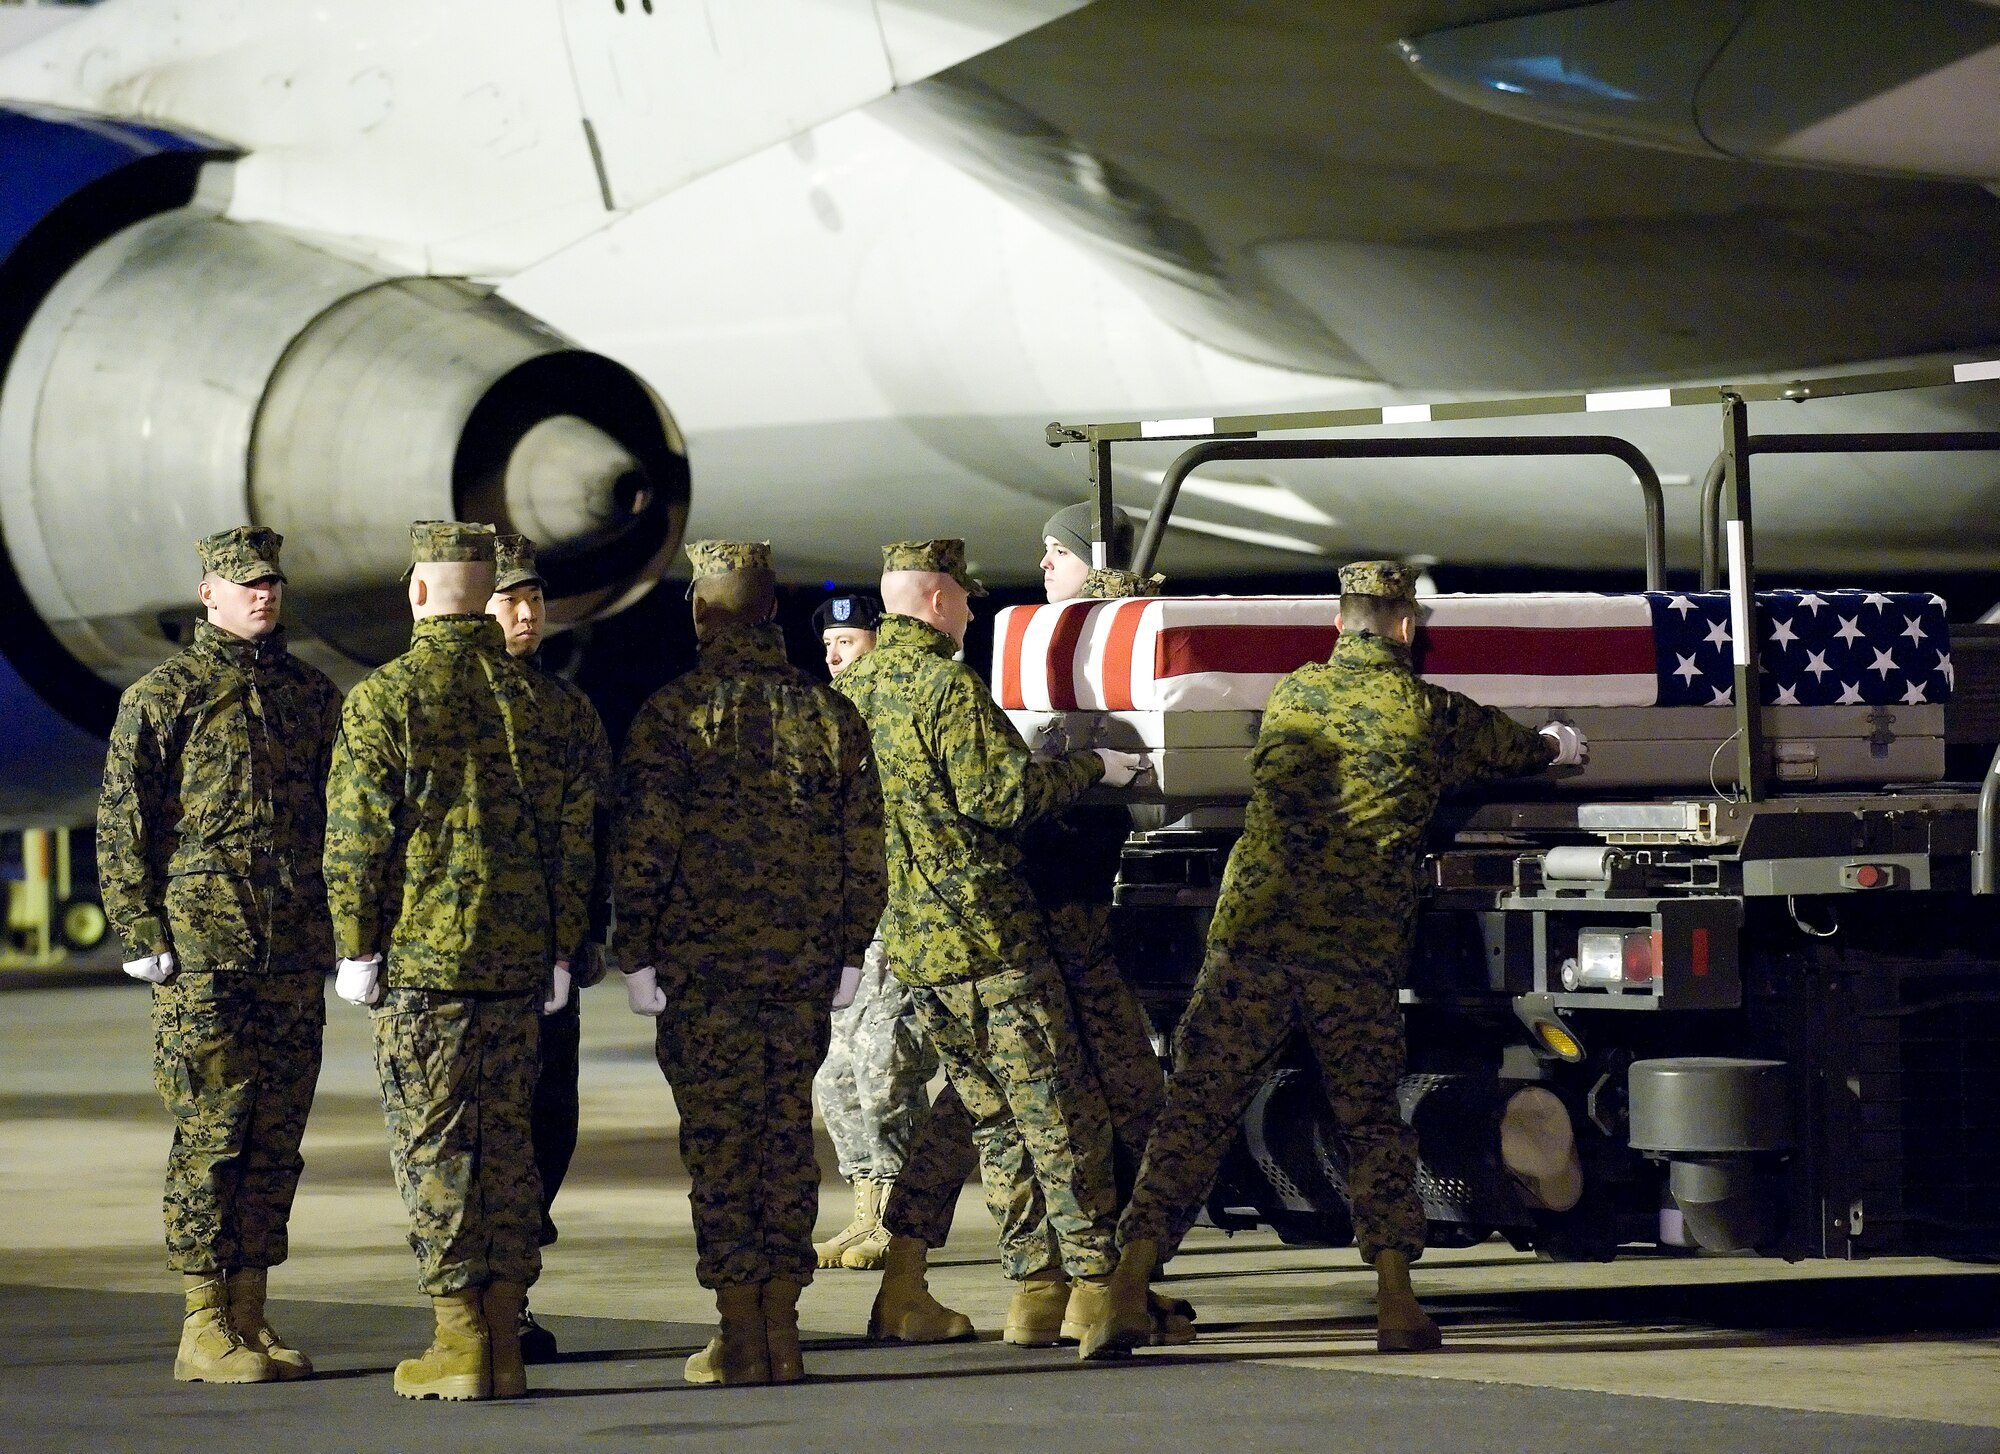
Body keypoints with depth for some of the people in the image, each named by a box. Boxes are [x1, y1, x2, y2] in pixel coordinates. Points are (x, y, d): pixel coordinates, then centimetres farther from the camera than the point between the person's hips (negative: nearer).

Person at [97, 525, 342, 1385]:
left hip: (295, 958, 5)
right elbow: (121, 822, -3)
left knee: (276, 1142, 6)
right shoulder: (163, 697, -1)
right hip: (202, 958, -5)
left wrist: (340, 928, 13)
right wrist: (142, 935, -9)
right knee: (209, 1140, -5)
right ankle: (204, 1330, -2)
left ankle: (250, 1318, 13)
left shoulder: (314, 696, 13)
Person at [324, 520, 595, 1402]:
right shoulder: (539, 697, 6)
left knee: (432, 1142, -1)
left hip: (421, 955, -5)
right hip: (519, 956, 5)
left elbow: (357, 832, -9)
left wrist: (357, 945, -1)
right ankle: (505, 1337, 10)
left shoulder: (384, 698, -8)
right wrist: (560, 949, 15)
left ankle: (458, 1343, -3)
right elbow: (573, 828, 9)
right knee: (507, 1138, 10)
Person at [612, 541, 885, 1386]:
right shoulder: (830, 714, 6)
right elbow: (864, 846, 8)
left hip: (703, 966, -4)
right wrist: (848, 952, 16)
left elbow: (642, 843, -9)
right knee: (788, 1134, 10)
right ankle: (781, 1329, 10)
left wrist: (637, 955, -2)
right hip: (803, 966, 4)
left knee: (719, 1139, 0)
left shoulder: (673, 714, -7)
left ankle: (740, 1337, 0)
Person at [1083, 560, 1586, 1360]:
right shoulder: (1433, 714, 6)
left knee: (1193, 1116, 1)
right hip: (1359, 956, -1)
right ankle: (1397, 1307, 8)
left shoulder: (1288, 696, 12)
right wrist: (1558, 744, 53)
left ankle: (1126, 1296, -7)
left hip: (1250, 938, 1)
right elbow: (1519, 750, 27)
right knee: (1373, 1127, 14)